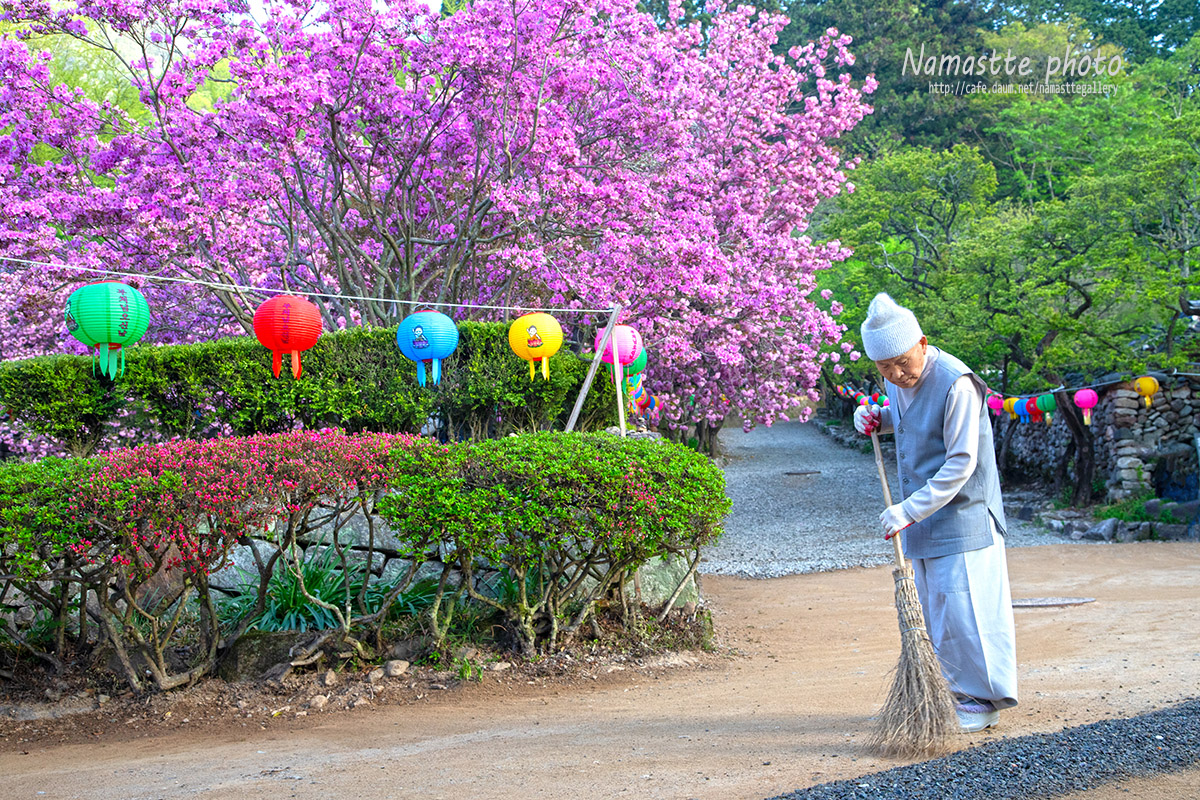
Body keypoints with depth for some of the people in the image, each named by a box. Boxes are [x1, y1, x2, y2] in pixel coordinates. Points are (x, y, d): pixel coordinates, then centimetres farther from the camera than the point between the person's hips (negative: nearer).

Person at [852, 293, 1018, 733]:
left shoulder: (956, 384, -23)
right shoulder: (898, 382, 2)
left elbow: (960, 465, -23)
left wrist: (910, 510, -25)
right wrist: (877, 418, 4)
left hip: (961, 512, -8)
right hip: (922, 513, 8)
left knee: (963, 606, -5)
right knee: (932, 607, 13)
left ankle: (982, 699, 7)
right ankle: (952, 692, 24)